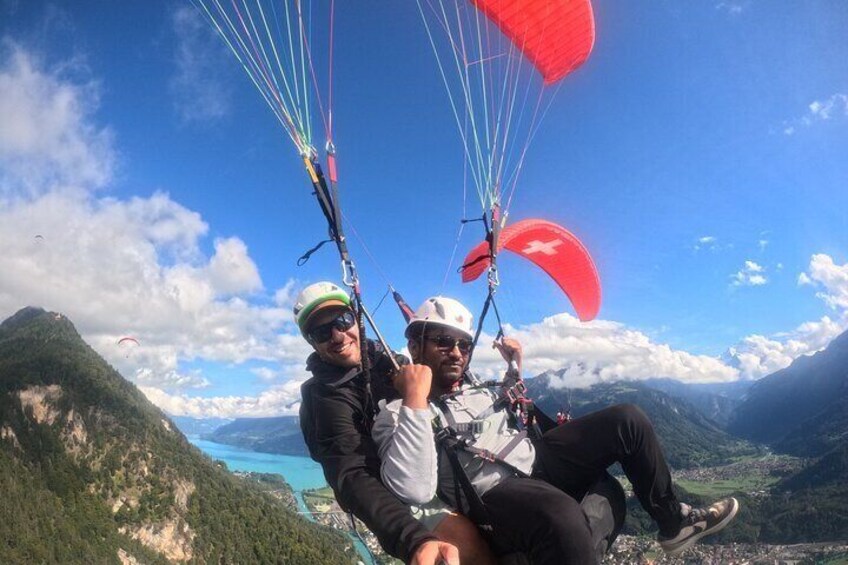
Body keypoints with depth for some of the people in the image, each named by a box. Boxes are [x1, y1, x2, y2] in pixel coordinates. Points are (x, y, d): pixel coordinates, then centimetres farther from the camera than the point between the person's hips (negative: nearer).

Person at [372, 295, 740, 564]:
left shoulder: (475, 387, 17)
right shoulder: (396, 414, -7)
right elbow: (413, 491, -25)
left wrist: (516, 372, 17)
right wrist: (416, 400, -28)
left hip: (537, 461, 8)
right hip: (492, 495, -8)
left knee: (627, 419, 4)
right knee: (559, 513, -43)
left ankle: (673, 521, 19)